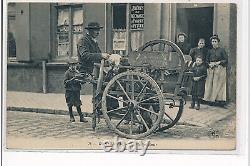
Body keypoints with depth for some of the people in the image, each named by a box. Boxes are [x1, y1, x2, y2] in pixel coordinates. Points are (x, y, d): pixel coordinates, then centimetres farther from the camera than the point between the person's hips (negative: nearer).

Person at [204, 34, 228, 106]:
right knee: (210, 84, -2)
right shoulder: (210, 51, 12)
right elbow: (207, 60, 17)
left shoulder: (222, 50, 0)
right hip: (211, 69, 4)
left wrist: (219, 62, -12)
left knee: (219, 84, -7)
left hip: (220, 69, -4)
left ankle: (220, 100, -6)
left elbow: (226, 60, -2)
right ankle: (211, 99, 1)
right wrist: (209, 64, -2)